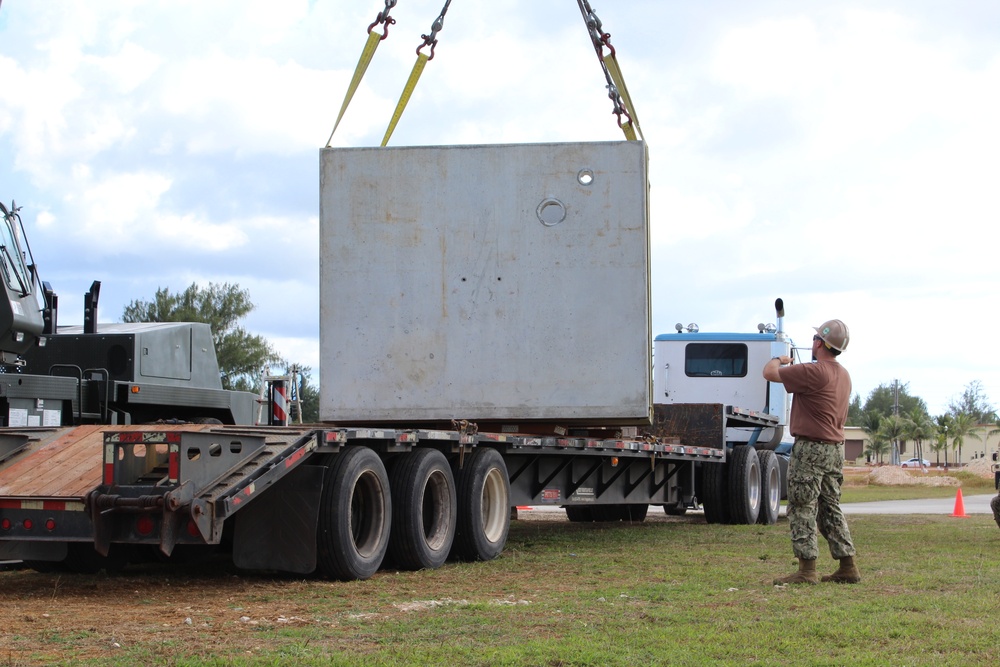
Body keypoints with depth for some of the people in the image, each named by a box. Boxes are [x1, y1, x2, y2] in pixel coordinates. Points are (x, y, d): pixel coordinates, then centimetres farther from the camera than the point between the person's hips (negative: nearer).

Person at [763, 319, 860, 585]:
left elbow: (769, 372, -14)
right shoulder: (844, 375, 12)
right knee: (831, 508, 15)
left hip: (811, 448, -9)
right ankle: (848, 567, 16)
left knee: (803, 509, -4)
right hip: (836, 447, 9)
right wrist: (791, 365, 25)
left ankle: (807, 570, -6)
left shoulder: (813, 372, -18)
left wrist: (779, 360, 7)